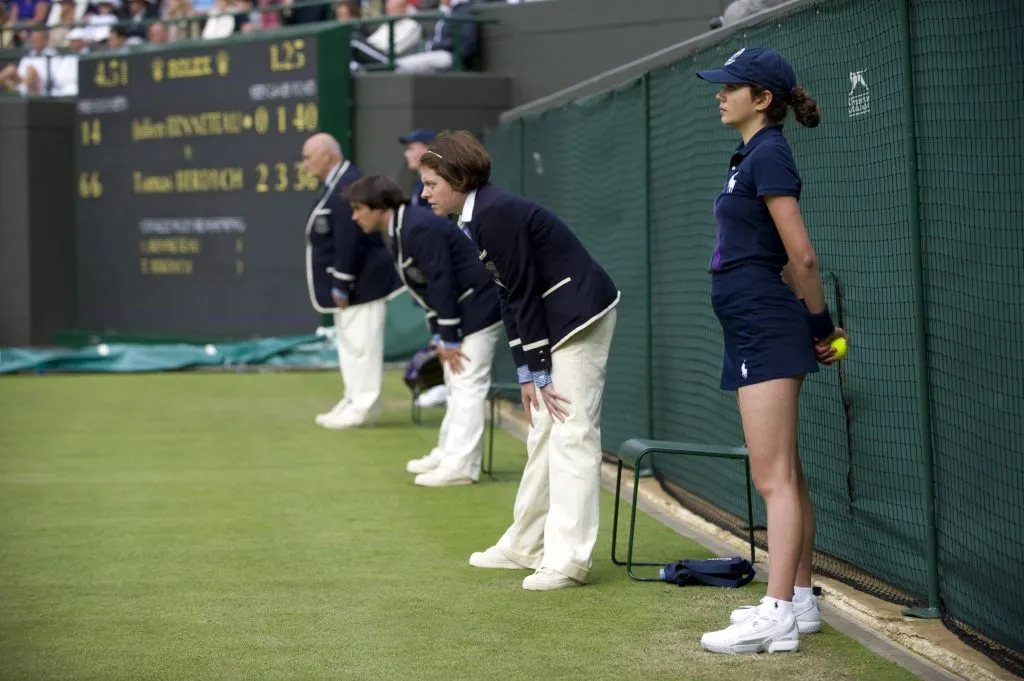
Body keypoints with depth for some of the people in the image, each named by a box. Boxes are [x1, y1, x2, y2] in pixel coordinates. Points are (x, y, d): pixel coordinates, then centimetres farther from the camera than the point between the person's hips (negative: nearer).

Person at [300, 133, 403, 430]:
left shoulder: (348, 186, -20)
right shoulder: (336, 185, 14)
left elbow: (349, 241, -23)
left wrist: (341, 286, -21)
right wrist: (339, 285, 17)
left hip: (362, 282, -11)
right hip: (349, 283, 11)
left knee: (360, 343, -6)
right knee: (350, 343, 16)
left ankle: (364, 407, -1)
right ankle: (356, 402, 23)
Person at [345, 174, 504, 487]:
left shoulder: (420, 229, -23)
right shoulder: (395, 234, 9)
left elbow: (442, 284, -24)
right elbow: (426, 288, 13)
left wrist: (450, 339, -20)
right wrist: (439, 336, 7)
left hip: (479, 306, -11)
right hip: (459, 308, 11)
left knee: (467, 384, -10)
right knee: (456, 383, 17)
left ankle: (461, 466, -10)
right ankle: (449, 453, 26)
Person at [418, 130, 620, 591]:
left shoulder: (497, 214, -19)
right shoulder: (476, 220, 11)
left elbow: (524, 292, -19)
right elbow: (510, 296, 12)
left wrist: (538, 371, -15)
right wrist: (526, 372, 7)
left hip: (581, 317, -10)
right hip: (555, 324, 10)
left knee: (571, 432, -11)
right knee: (544, 433, 15)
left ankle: (568, 560, -12)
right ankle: (525, 546, 23)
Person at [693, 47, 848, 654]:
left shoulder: (768, 156, -14)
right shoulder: (754, 157, 16)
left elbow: (801, 256, -16)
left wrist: (821, 325, -7)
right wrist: (817, 324, 16)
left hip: (766, 327, -10)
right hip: (756, 331, 10)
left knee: (774, 477, -12)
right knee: (787, 475, 14)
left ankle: (778, 617, -13)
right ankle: (800, 599, 22)